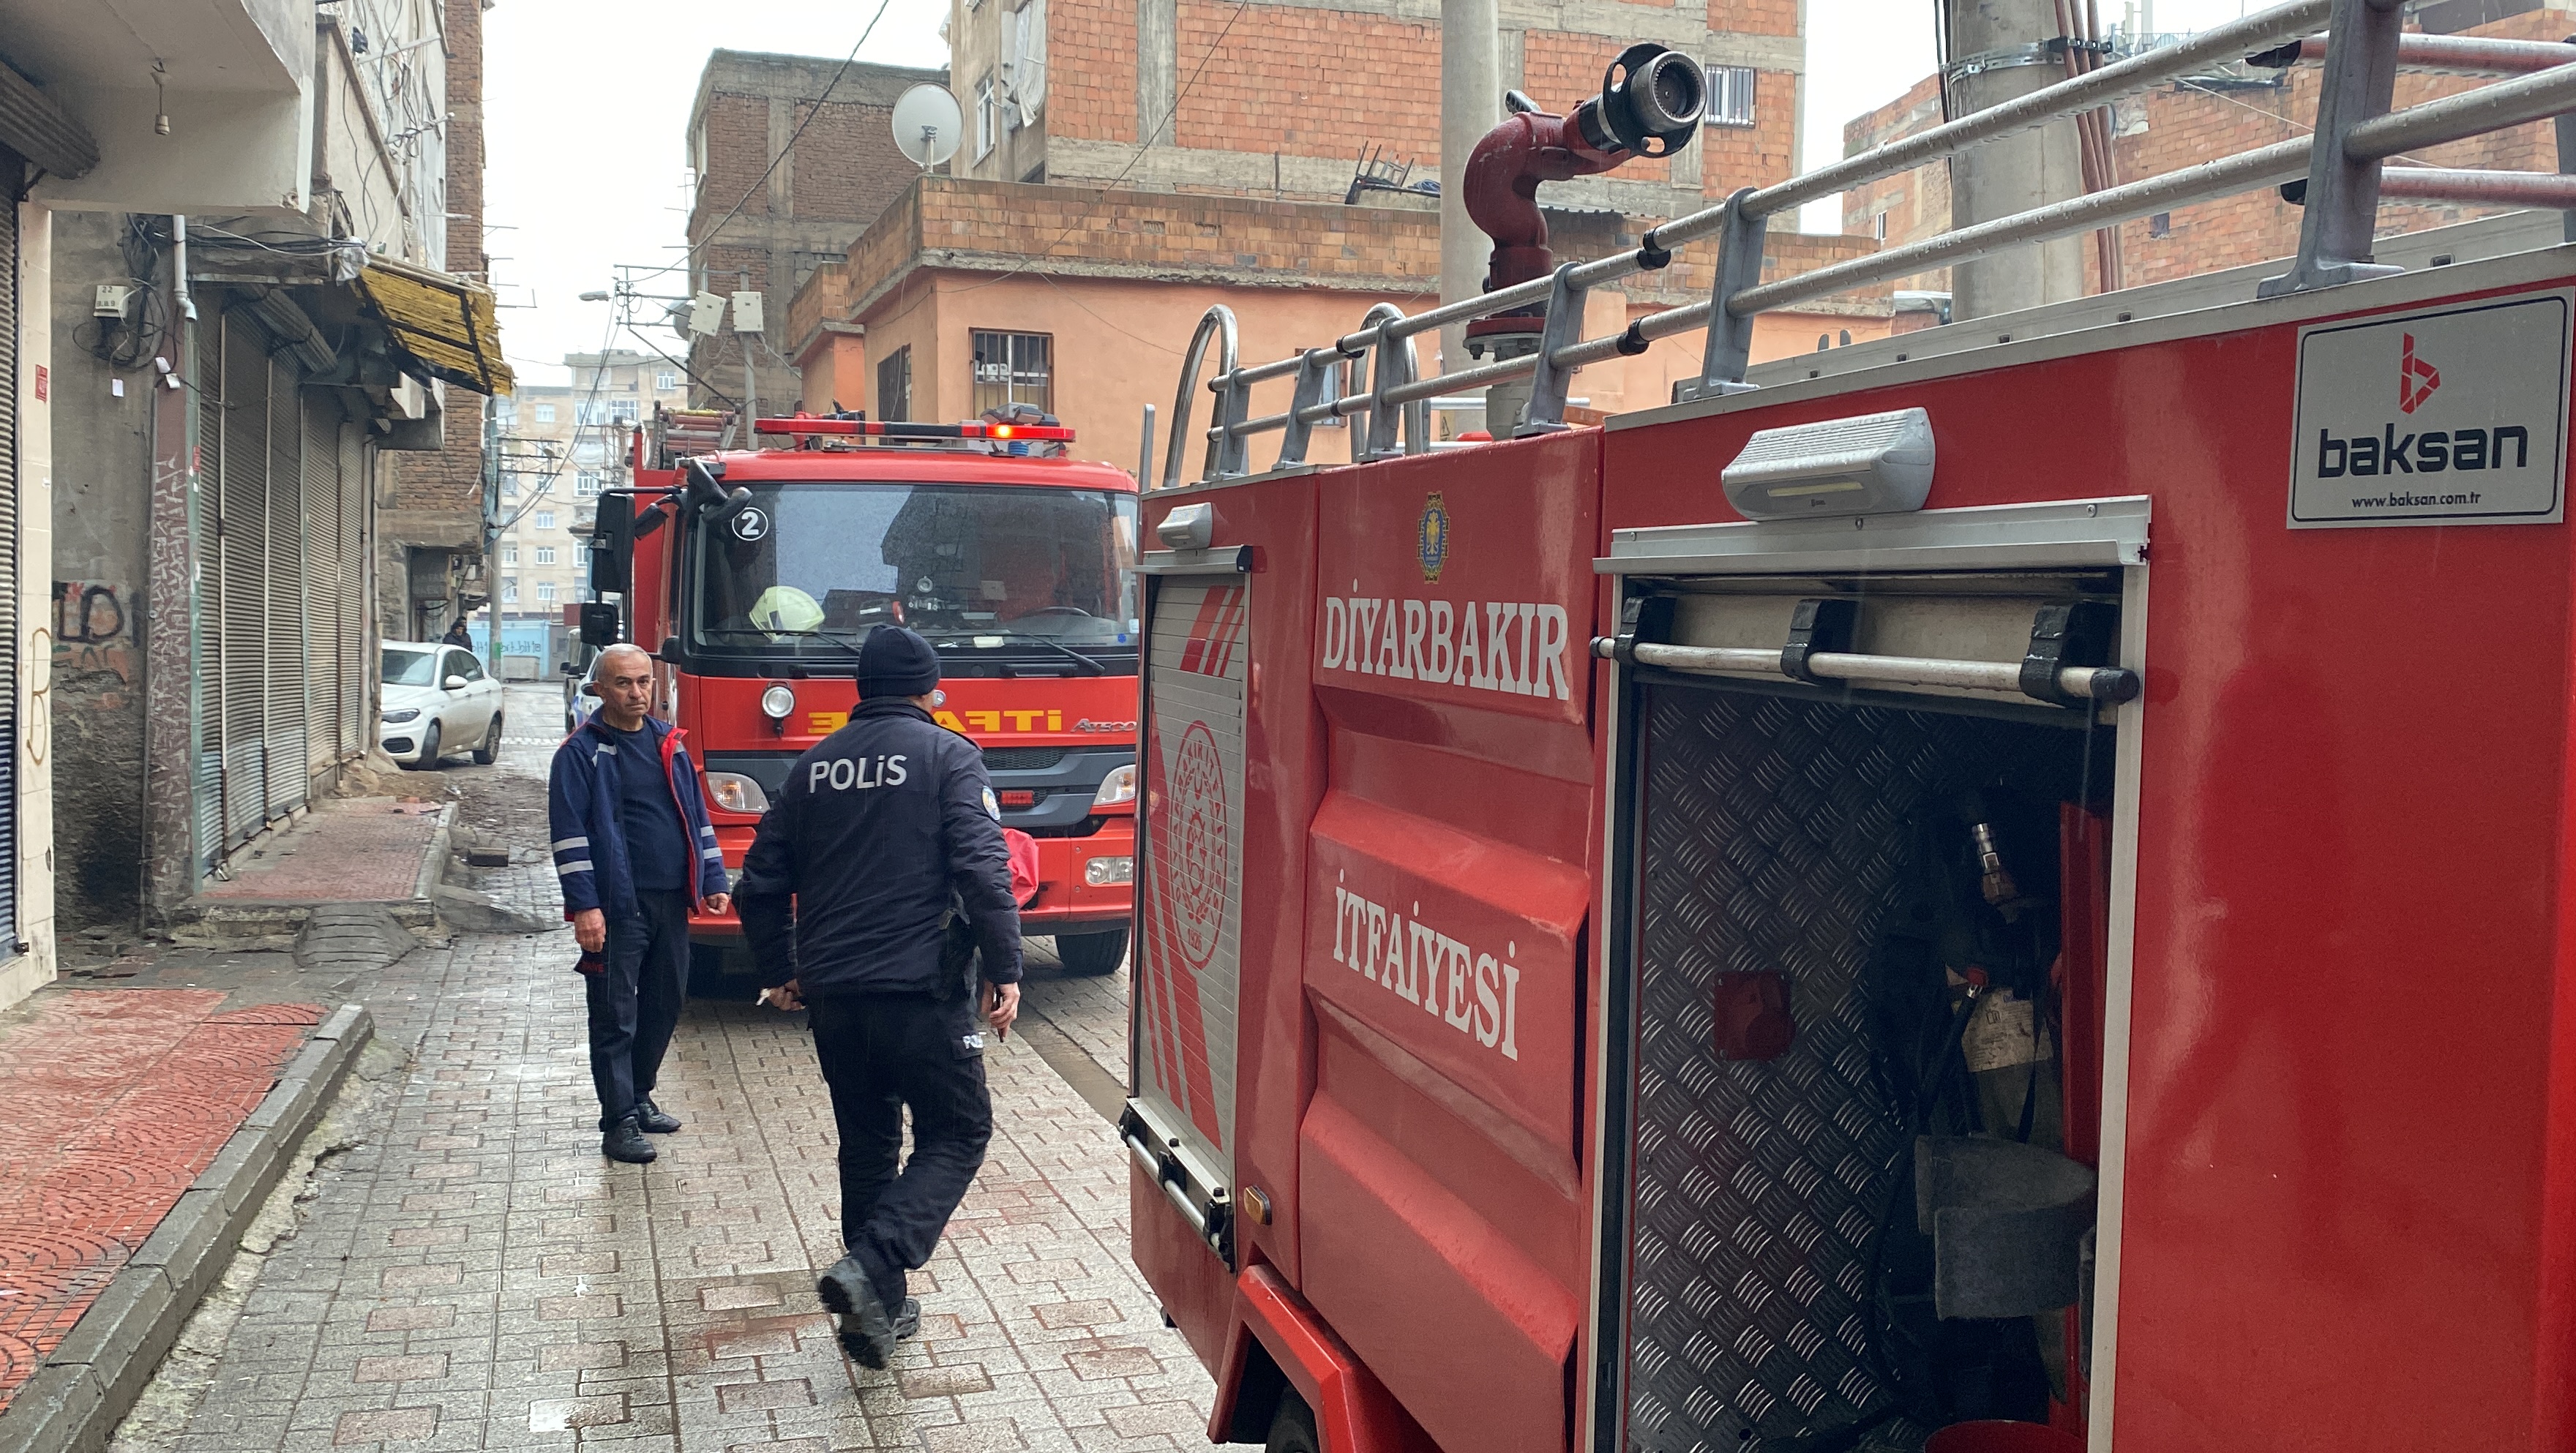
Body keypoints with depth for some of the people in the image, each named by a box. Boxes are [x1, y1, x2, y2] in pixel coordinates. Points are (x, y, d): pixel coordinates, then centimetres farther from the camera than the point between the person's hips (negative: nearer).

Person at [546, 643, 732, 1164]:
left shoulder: (670, 744, 13)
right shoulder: (581, 752, -5)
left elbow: (698, 817, 19)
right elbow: (570, 834, -10)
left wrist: (714, 880, 12)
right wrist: (584, 905, -17)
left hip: (672, 902, 6)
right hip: (617, 906, -6)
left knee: (665, 1004, 14)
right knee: (615, 1016, -1)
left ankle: (638, 1097, 30)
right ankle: (619, 1121, 4)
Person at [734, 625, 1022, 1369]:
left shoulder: (814, 766, 13)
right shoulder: (947, 756, -3)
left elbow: (762, 881, 15)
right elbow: (982, 868, -14)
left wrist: (779, 971, 27)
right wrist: (1005, 970, -10)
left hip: (833, 994, 5)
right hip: (924, 988, -5)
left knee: (867, 1146, 17)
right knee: (956, 1134, 6)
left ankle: (880, 1305, 22)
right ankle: (871, 1267, -13)